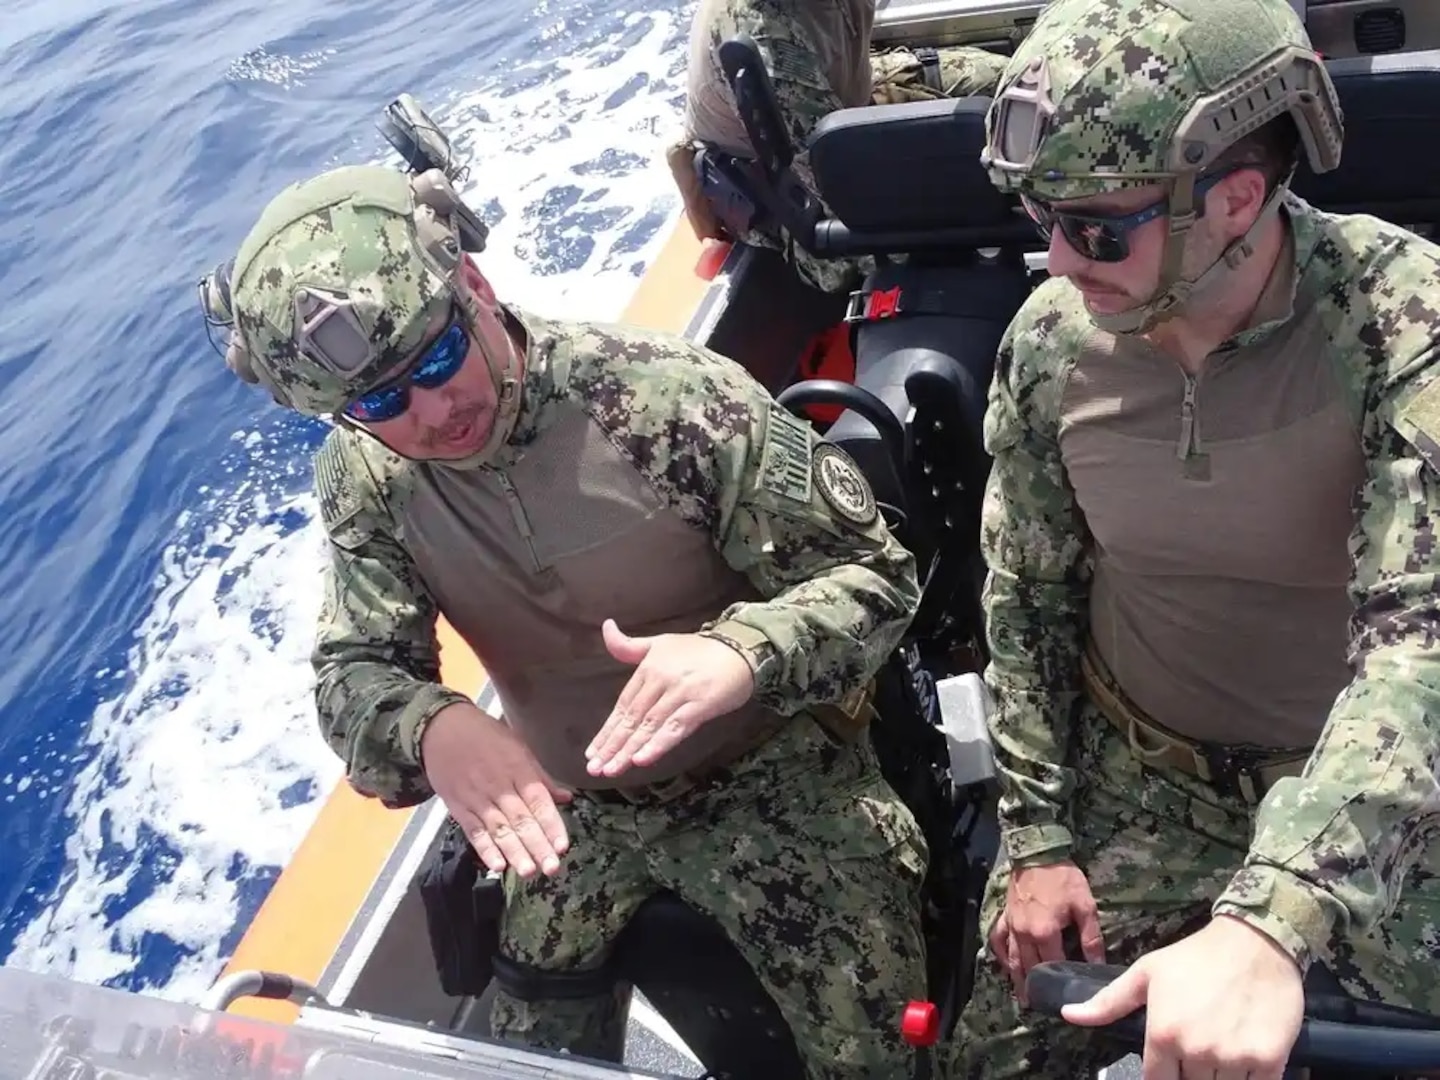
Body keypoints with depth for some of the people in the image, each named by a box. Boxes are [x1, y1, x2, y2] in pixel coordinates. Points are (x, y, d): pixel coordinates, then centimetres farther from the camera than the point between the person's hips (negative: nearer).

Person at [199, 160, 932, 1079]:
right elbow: (354, 672, -10)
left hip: (769, 777, -4)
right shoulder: (364, 480, -11)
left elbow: (874, 572, -22)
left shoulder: (670, 398, -26)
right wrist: (430, 725, -36)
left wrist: (744, 650, -44)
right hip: (565, 805, 4)